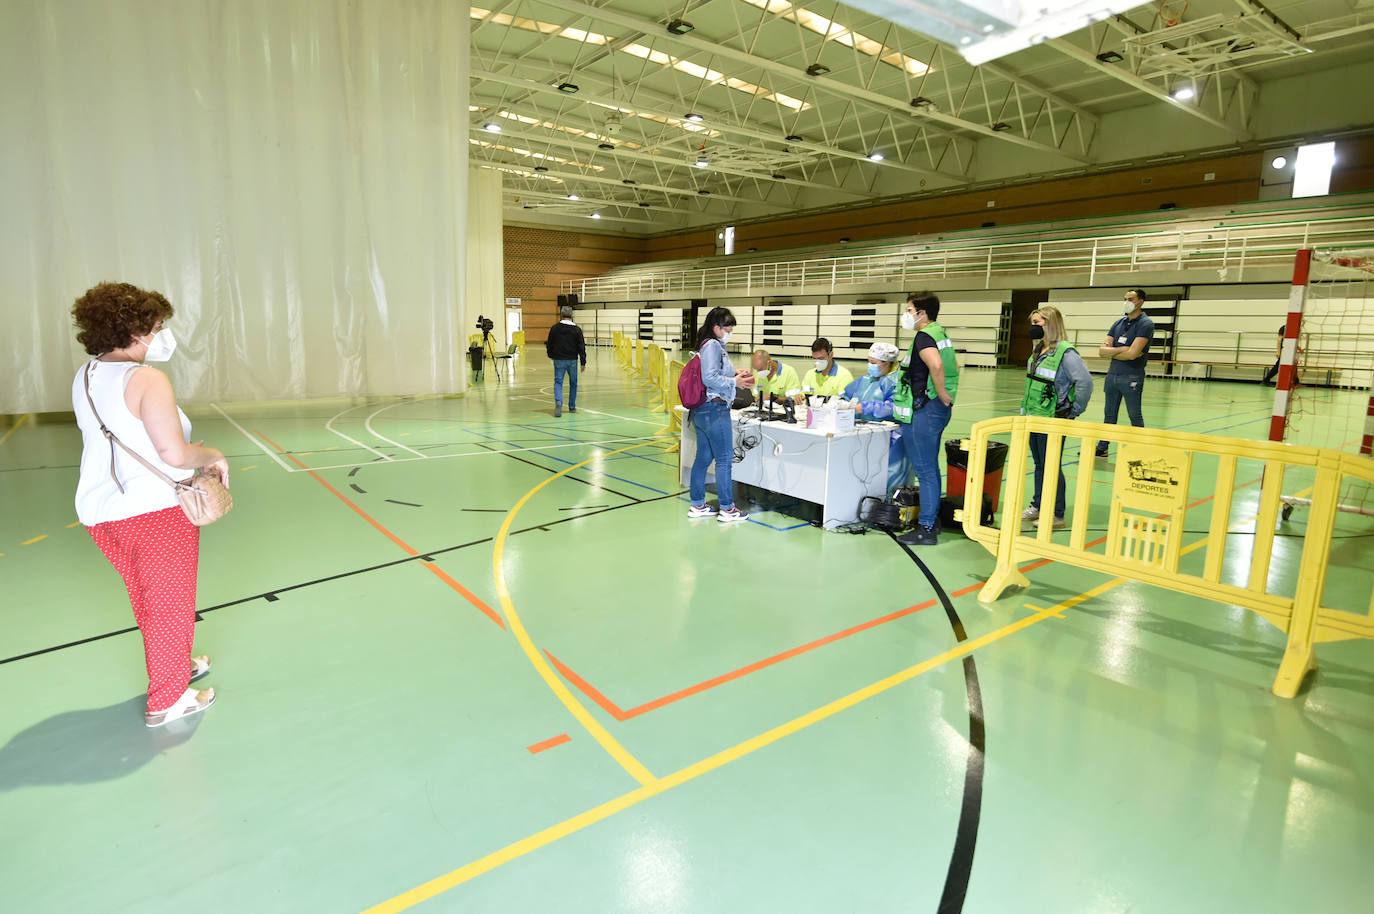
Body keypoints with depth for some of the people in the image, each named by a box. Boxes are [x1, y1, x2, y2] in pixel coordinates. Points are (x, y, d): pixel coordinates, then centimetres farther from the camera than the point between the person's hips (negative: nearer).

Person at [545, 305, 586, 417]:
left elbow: (549, 344, 6)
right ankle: (572, 407, 20)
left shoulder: (554, 328, -1)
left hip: (559, 360, 0)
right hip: (572, 361, 0)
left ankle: (558, 402, -25)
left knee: (558, 382, 1)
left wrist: (551, 355, 23)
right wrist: (583, 362, 1)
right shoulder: (577, 329, -2)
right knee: (573, 383, 14)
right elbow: (581, 347, -3)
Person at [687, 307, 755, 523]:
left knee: (703, 457, 14)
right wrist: (734, 382, -11)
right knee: (724, 458, -1)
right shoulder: (712, 345, -13)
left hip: (701, 410, 10)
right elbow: (709, 378, -21)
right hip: (714, 409, -10)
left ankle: (697, 505, 22)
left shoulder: (710, 345, 17)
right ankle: (727, 509, 6)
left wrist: (734, 374, 11)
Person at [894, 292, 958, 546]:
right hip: (939, 409, 10)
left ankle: (926, 529, 1)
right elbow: (954, 367, 29)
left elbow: (935, 364, -35)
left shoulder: (924, 336, -15)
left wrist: (941, 393, -23)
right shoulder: (941, 334, 15)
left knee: (925, 470, -5)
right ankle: (932, 518, 28)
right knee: (931, 467, 18)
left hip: (925, 410, -10)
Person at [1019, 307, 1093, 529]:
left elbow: (1085, 381, -23)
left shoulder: (1065, 353, -17)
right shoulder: (1038, 350, 11)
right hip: (1033, 418, 8)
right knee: (1039, 465, 18)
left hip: (1052, 421, -8)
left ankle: (1056, 515, 10)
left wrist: (1075, 411, -16)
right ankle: (1037, 506, 29)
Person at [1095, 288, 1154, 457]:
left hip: (1132, 377, -6)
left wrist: (1112, 351, -5)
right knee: (1109, 414, 14)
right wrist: (1122, 349, -10)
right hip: (1112, 374, 6)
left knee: (1135, 416, 2)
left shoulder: (1145, 324, -7)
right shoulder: (1119, 323, 12)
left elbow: (1132, 354, -19)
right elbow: (1102, 350, 4)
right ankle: (1102, 448, 23)